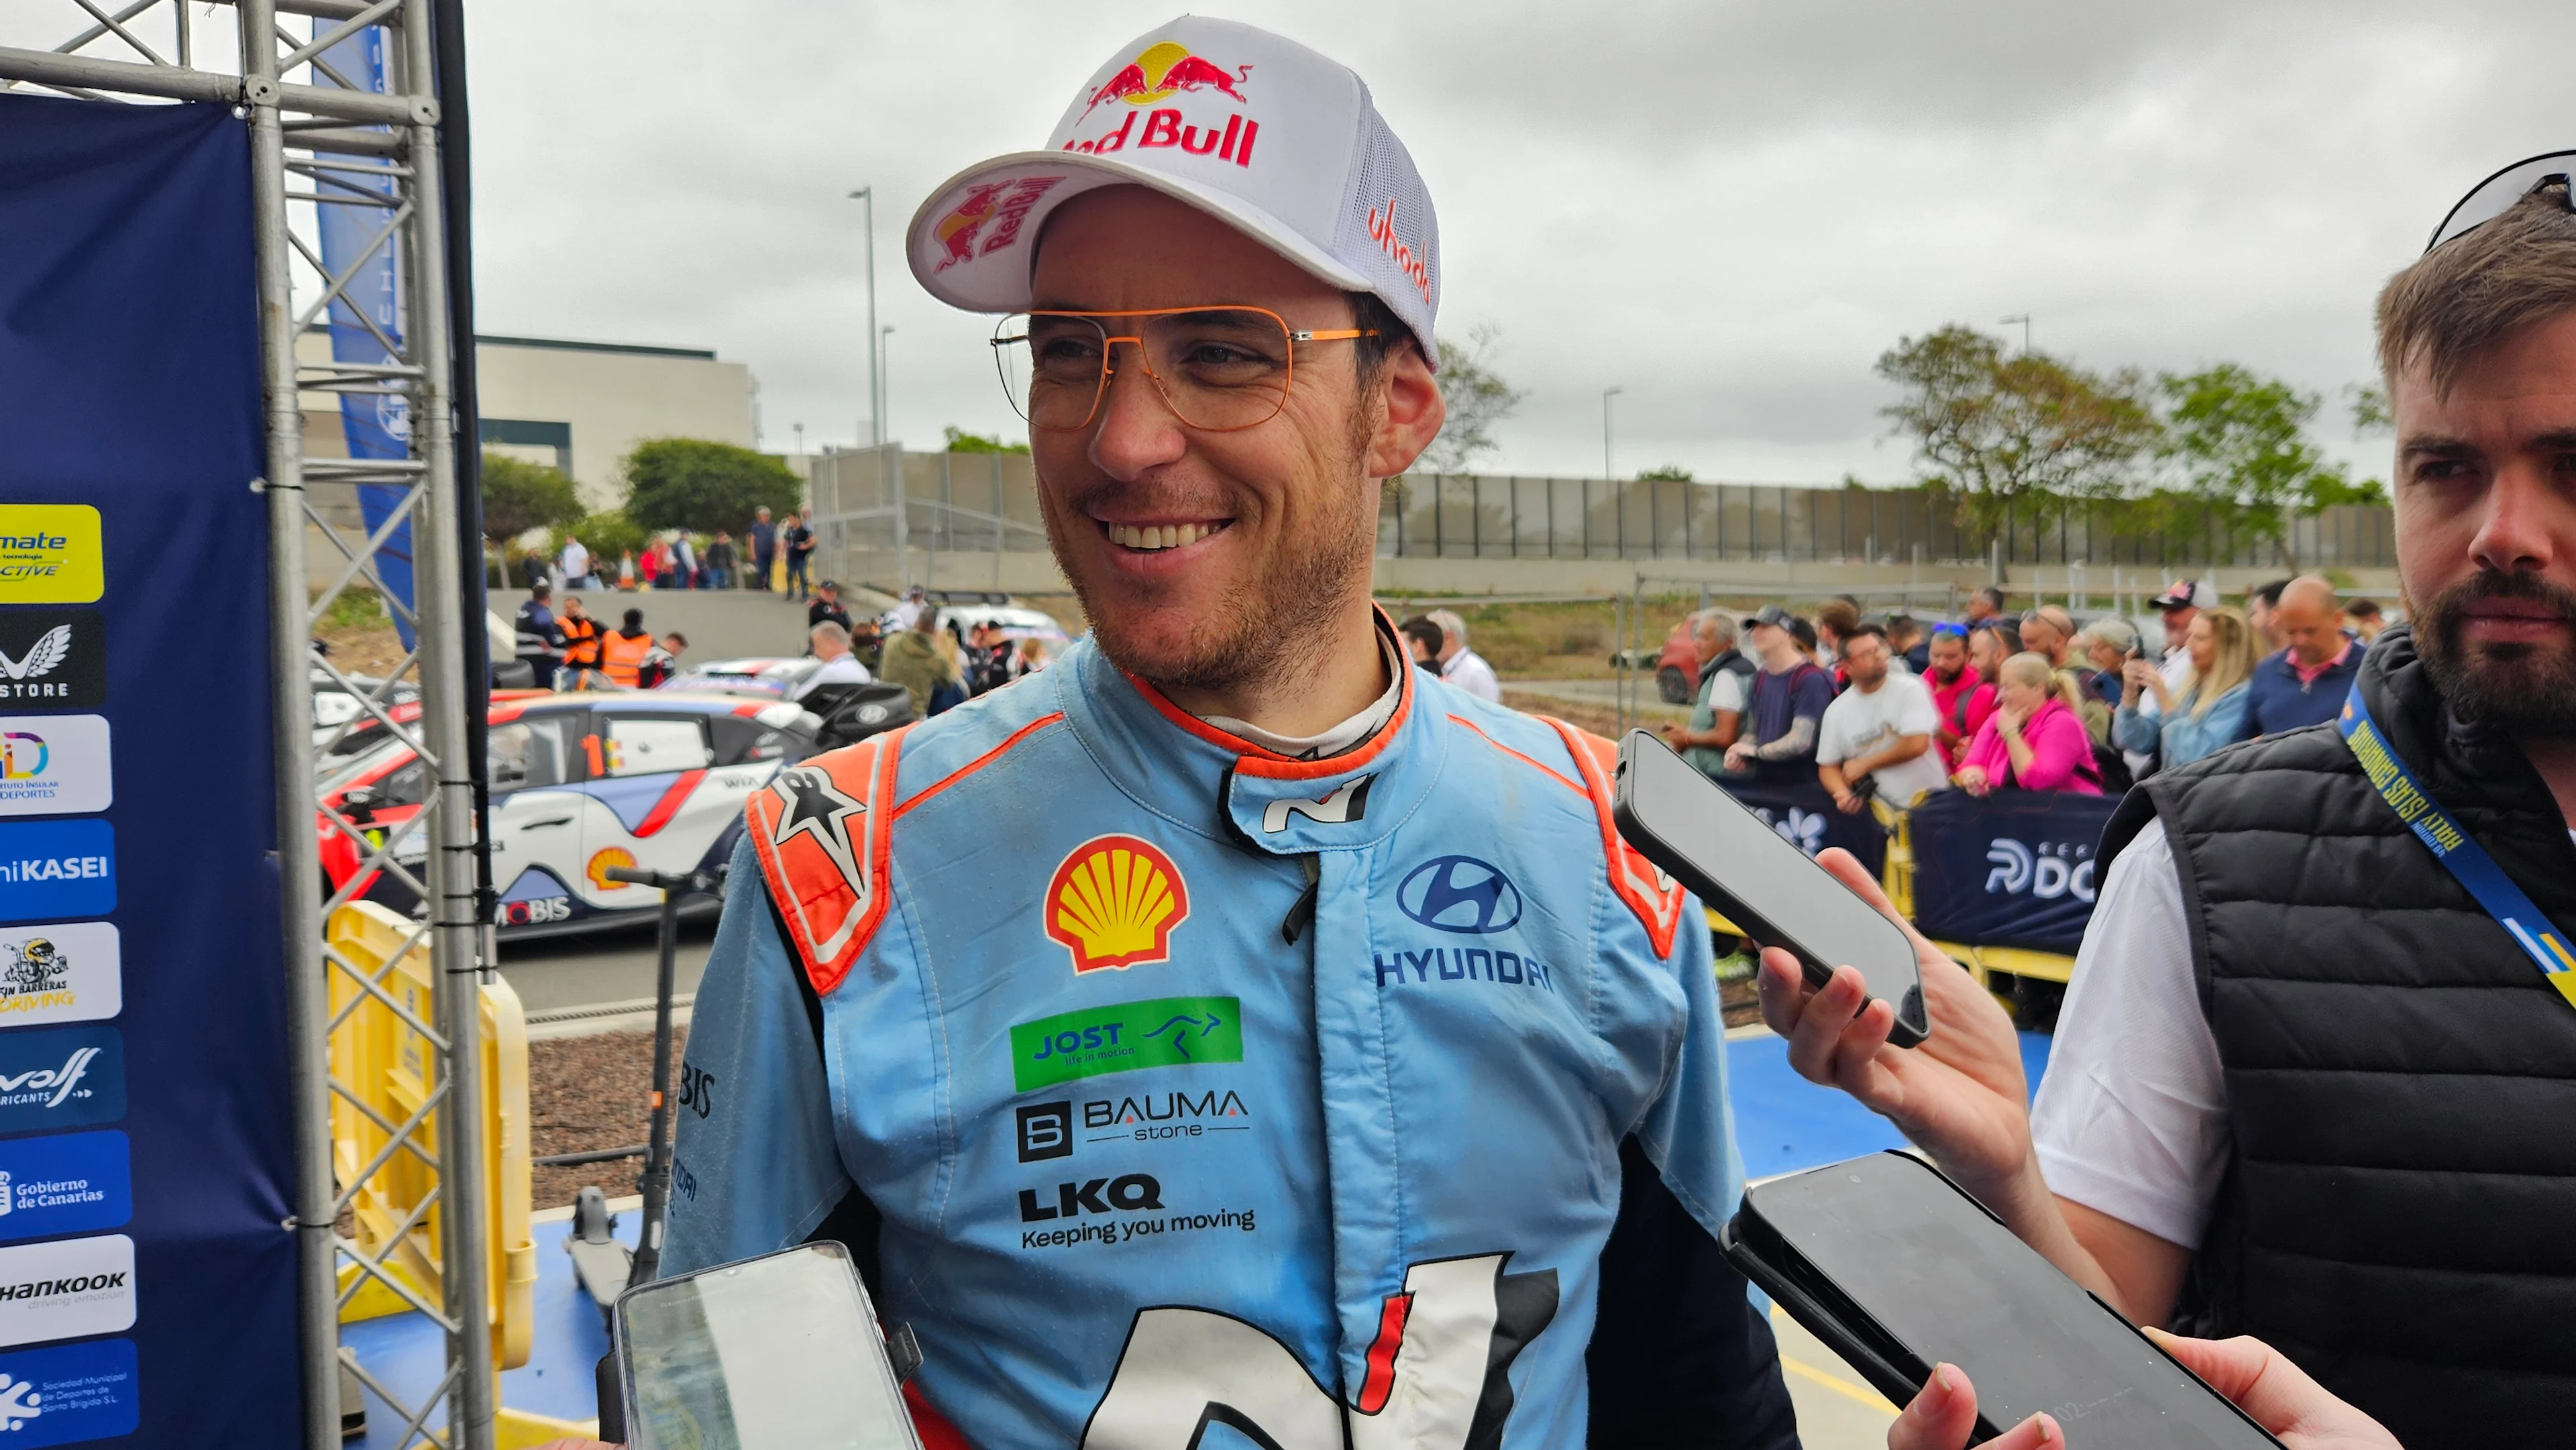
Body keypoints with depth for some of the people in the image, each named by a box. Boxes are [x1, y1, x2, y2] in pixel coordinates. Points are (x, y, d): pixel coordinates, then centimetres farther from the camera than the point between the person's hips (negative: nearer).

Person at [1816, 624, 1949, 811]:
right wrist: (1843, 794, -17)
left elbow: (1916, 744, -15)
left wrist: (1864, 764, -8)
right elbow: (1828, 767, 5)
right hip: (1880, 807, 2)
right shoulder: (1836, 711, 2)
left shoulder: (1909, 689, -5)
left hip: (1928, 801, -2)